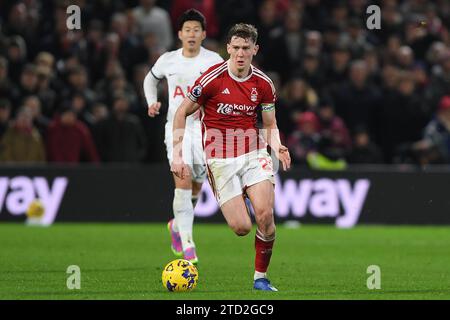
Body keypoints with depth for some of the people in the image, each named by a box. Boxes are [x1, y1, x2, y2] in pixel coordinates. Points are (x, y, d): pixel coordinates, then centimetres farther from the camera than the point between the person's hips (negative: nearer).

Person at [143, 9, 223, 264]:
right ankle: (187, 244, -17)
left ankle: (177, 226, 39)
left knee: (196, 186, 8)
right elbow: (151, 80, 22)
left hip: (204, 128, 0)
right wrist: (152, 102, 4)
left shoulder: (213, 61, -3)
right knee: (183, 182, -16)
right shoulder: (168, 60, 4)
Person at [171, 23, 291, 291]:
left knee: (265, 215, -19)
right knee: (242, 227, -10)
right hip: (220, 159, -2)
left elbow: (270, 125, 13)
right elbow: (182, 113, 0)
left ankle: (261, 277, 0)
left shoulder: (263, 84, 2)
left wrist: (277, 146, -9)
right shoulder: (212, 79, -9)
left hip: (253, 154, 2)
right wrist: (178, 155, -5)